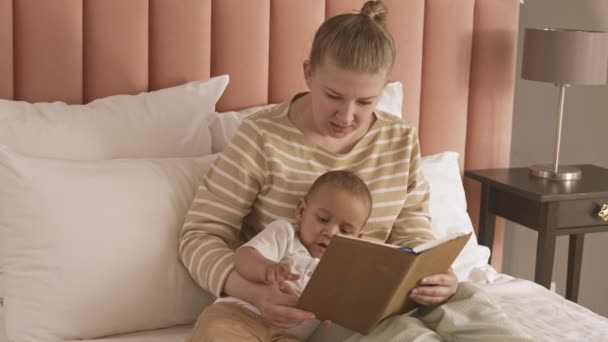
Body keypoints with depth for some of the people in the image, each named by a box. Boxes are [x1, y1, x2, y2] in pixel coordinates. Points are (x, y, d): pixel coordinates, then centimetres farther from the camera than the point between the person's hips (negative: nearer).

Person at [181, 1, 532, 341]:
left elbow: (412, 234, 4)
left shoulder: (403, 140, 4)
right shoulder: (263, 137, -10)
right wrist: (253, 290, -30)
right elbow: (201, 234, -10)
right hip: (297, 308, -4)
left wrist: (434, 274, -21)